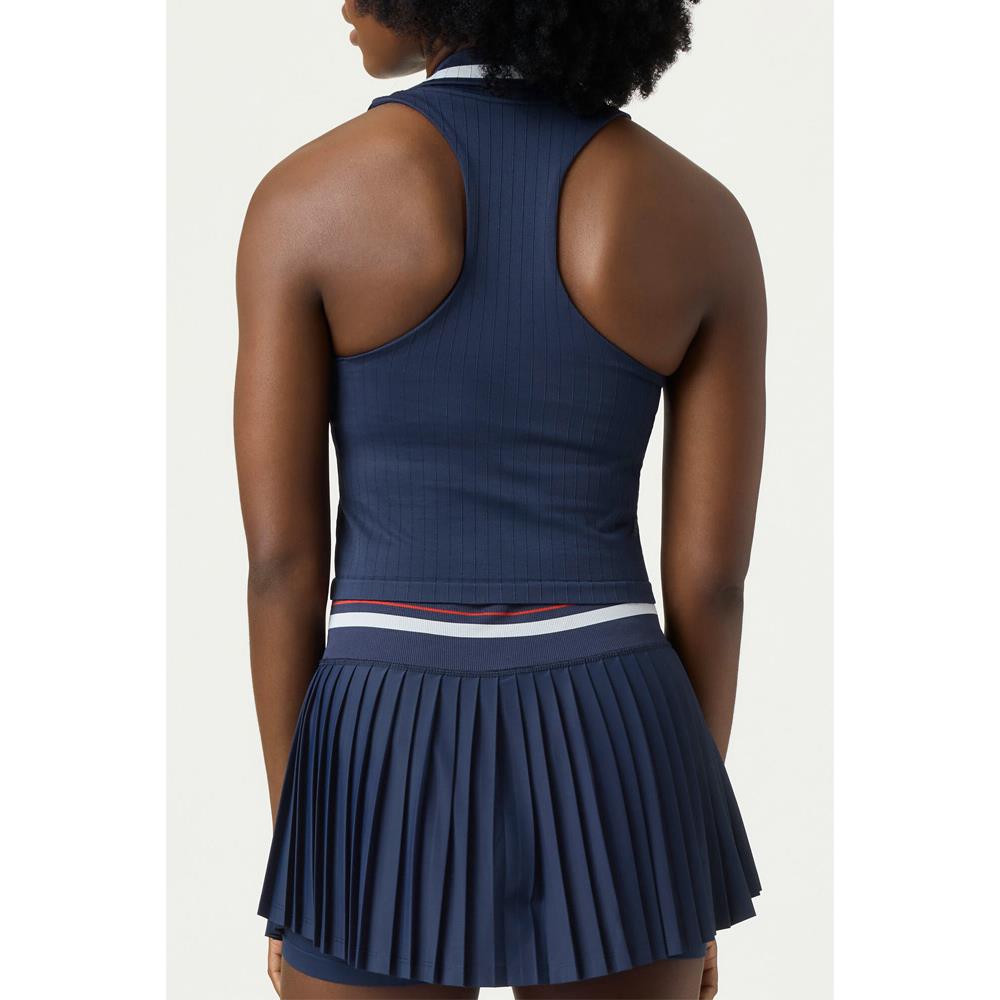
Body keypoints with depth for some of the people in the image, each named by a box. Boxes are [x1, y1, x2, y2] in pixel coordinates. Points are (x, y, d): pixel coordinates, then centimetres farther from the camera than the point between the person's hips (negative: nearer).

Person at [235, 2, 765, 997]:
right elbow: (711, 575, -2)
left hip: (391, 781, -1)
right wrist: (690, 867, 10)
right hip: (610, 767, 2)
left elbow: (282, 558, -7)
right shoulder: (704, 215, -3)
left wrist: (293, 851, 4)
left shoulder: (305, 197, -8)